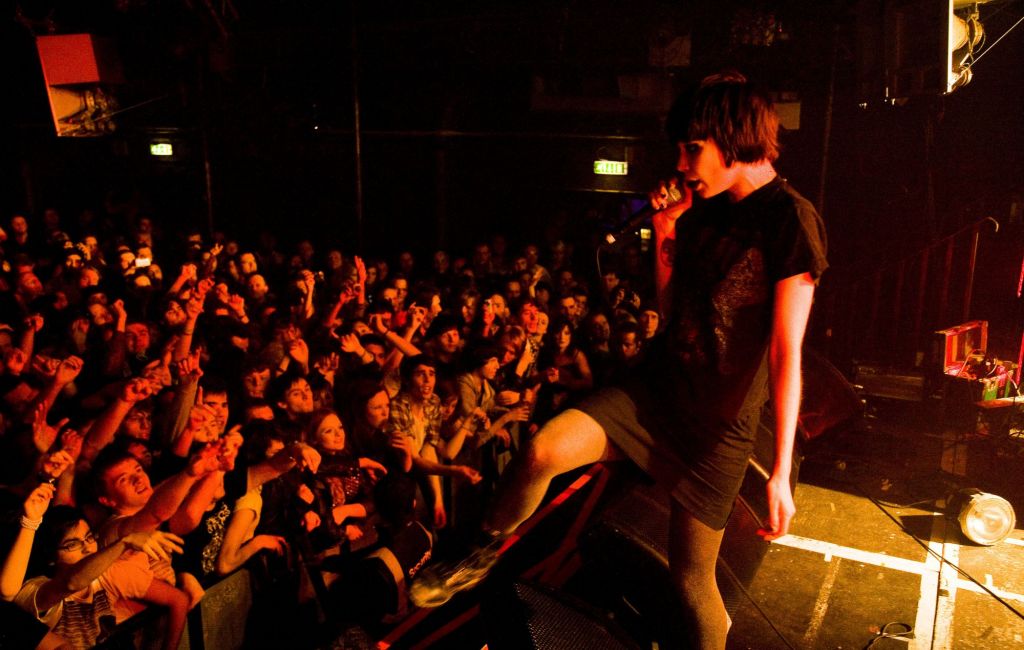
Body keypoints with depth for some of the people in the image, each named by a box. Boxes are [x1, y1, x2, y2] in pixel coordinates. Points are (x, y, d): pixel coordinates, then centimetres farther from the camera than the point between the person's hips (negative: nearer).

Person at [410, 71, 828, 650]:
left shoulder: (790, 220, -15)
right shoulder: (707, 209, 8)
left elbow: (787, 353, -18)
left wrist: (781, 471, -19)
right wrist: (665, 237, 0)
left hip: (720, 427, -5)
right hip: (659, 388, 5)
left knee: (692, 577, 8)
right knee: (544, 450, -15)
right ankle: (487, 553, 11)